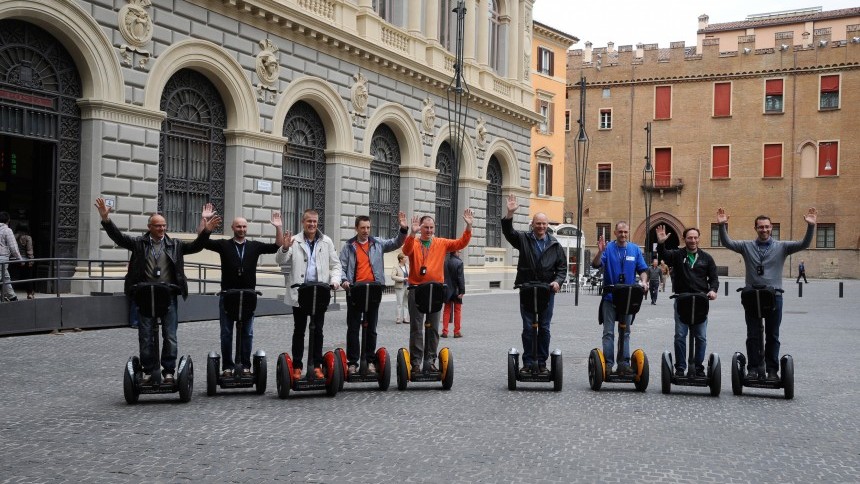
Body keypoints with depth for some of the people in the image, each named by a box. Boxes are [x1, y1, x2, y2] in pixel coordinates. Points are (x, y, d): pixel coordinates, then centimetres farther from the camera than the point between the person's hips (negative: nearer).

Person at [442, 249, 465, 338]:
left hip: (447, 290, 4)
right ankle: (457, 332, 8)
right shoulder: (459, 262, -13)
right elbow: (461, 278, -15)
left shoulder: (444, 262, 0)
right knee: (457, 311, 6)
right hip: (456, 290, -4)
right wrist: (462, 291, -12)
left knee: (446, 311, 11)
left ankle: (445, 331, 10)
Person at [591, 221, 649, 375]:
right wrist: (600, 251, -28)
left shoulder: (635, 249, 6)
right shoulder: (608, 248, -2)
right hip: (610, 297, -2)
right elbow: (595, 265, -11)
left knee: (625, 332, 9)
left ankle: (624, 363, 13)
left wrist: (643, 282, -12)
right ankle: (608, 364, 3)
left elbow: (642, 270, 7)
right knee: (608, 332, -1)